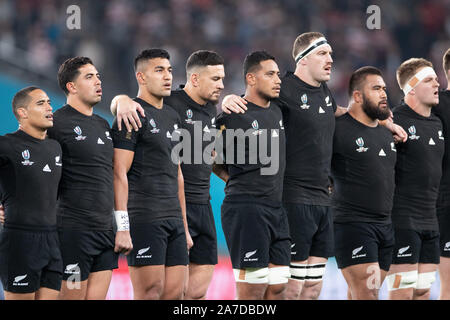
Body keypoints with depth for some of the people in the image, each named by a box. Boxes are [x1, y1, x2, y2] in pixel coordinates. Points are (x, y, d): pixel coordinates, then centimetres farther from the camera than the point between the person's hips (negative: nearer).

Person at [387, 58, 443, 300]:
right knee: (402, 293, -9)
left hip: (430, 221, 8)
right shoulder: (396, 121, -10)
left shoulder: (438, 124, 15)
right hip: (402, 221, -8)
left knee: (423, 291, 7)